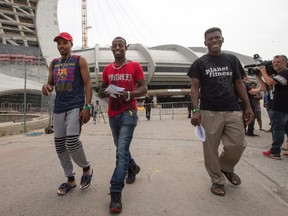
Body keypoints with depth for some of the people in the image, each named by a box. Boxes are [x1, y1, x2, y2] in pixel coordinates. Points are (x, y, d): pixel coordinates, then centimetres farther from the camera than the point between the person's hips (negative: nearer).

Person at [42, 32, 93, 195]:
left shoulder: (80, 61, 2)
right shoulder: (54, 63, 18)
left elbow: (88, 84, -5)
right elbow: (50, 84, 22)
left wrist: (87, 107, -15)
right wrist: (46, 87, -4)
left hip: (76, 107, -6)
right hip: (58, 108, 6)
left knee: (71, 141, -21)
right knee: (60, 145, 7)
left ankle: (87, 168, 8)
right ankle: (70, 179, 23)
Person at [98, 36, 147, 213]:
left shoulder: (135, 66, 0)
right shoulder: (107, 69, 11)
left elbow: (144, 89, -3)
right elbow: (102, 91, 15)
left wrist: (129, 94, -21)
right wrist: (103, 92, -10)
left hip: (129, 112, -5)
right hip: (113, 114, 6)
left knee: (121, 150, -13)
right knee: (121, 147, 19)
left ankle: (115, 193, -8)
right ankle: (133, 167, 47)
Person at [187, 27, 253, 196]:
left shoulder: (232, 60, 13)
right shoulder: (200, 63, 4)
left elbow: (239, 84, 14)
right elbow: (195, 88, 0)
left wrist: (248, 106, 7)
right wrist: (196, 110, -11)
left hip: (233, 111, 3)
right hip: (209, 112, -2)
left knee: (238, 145, 3)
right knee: (211, 148, 3)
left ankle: (226, 168, 33)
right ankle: (218, 180, 23)